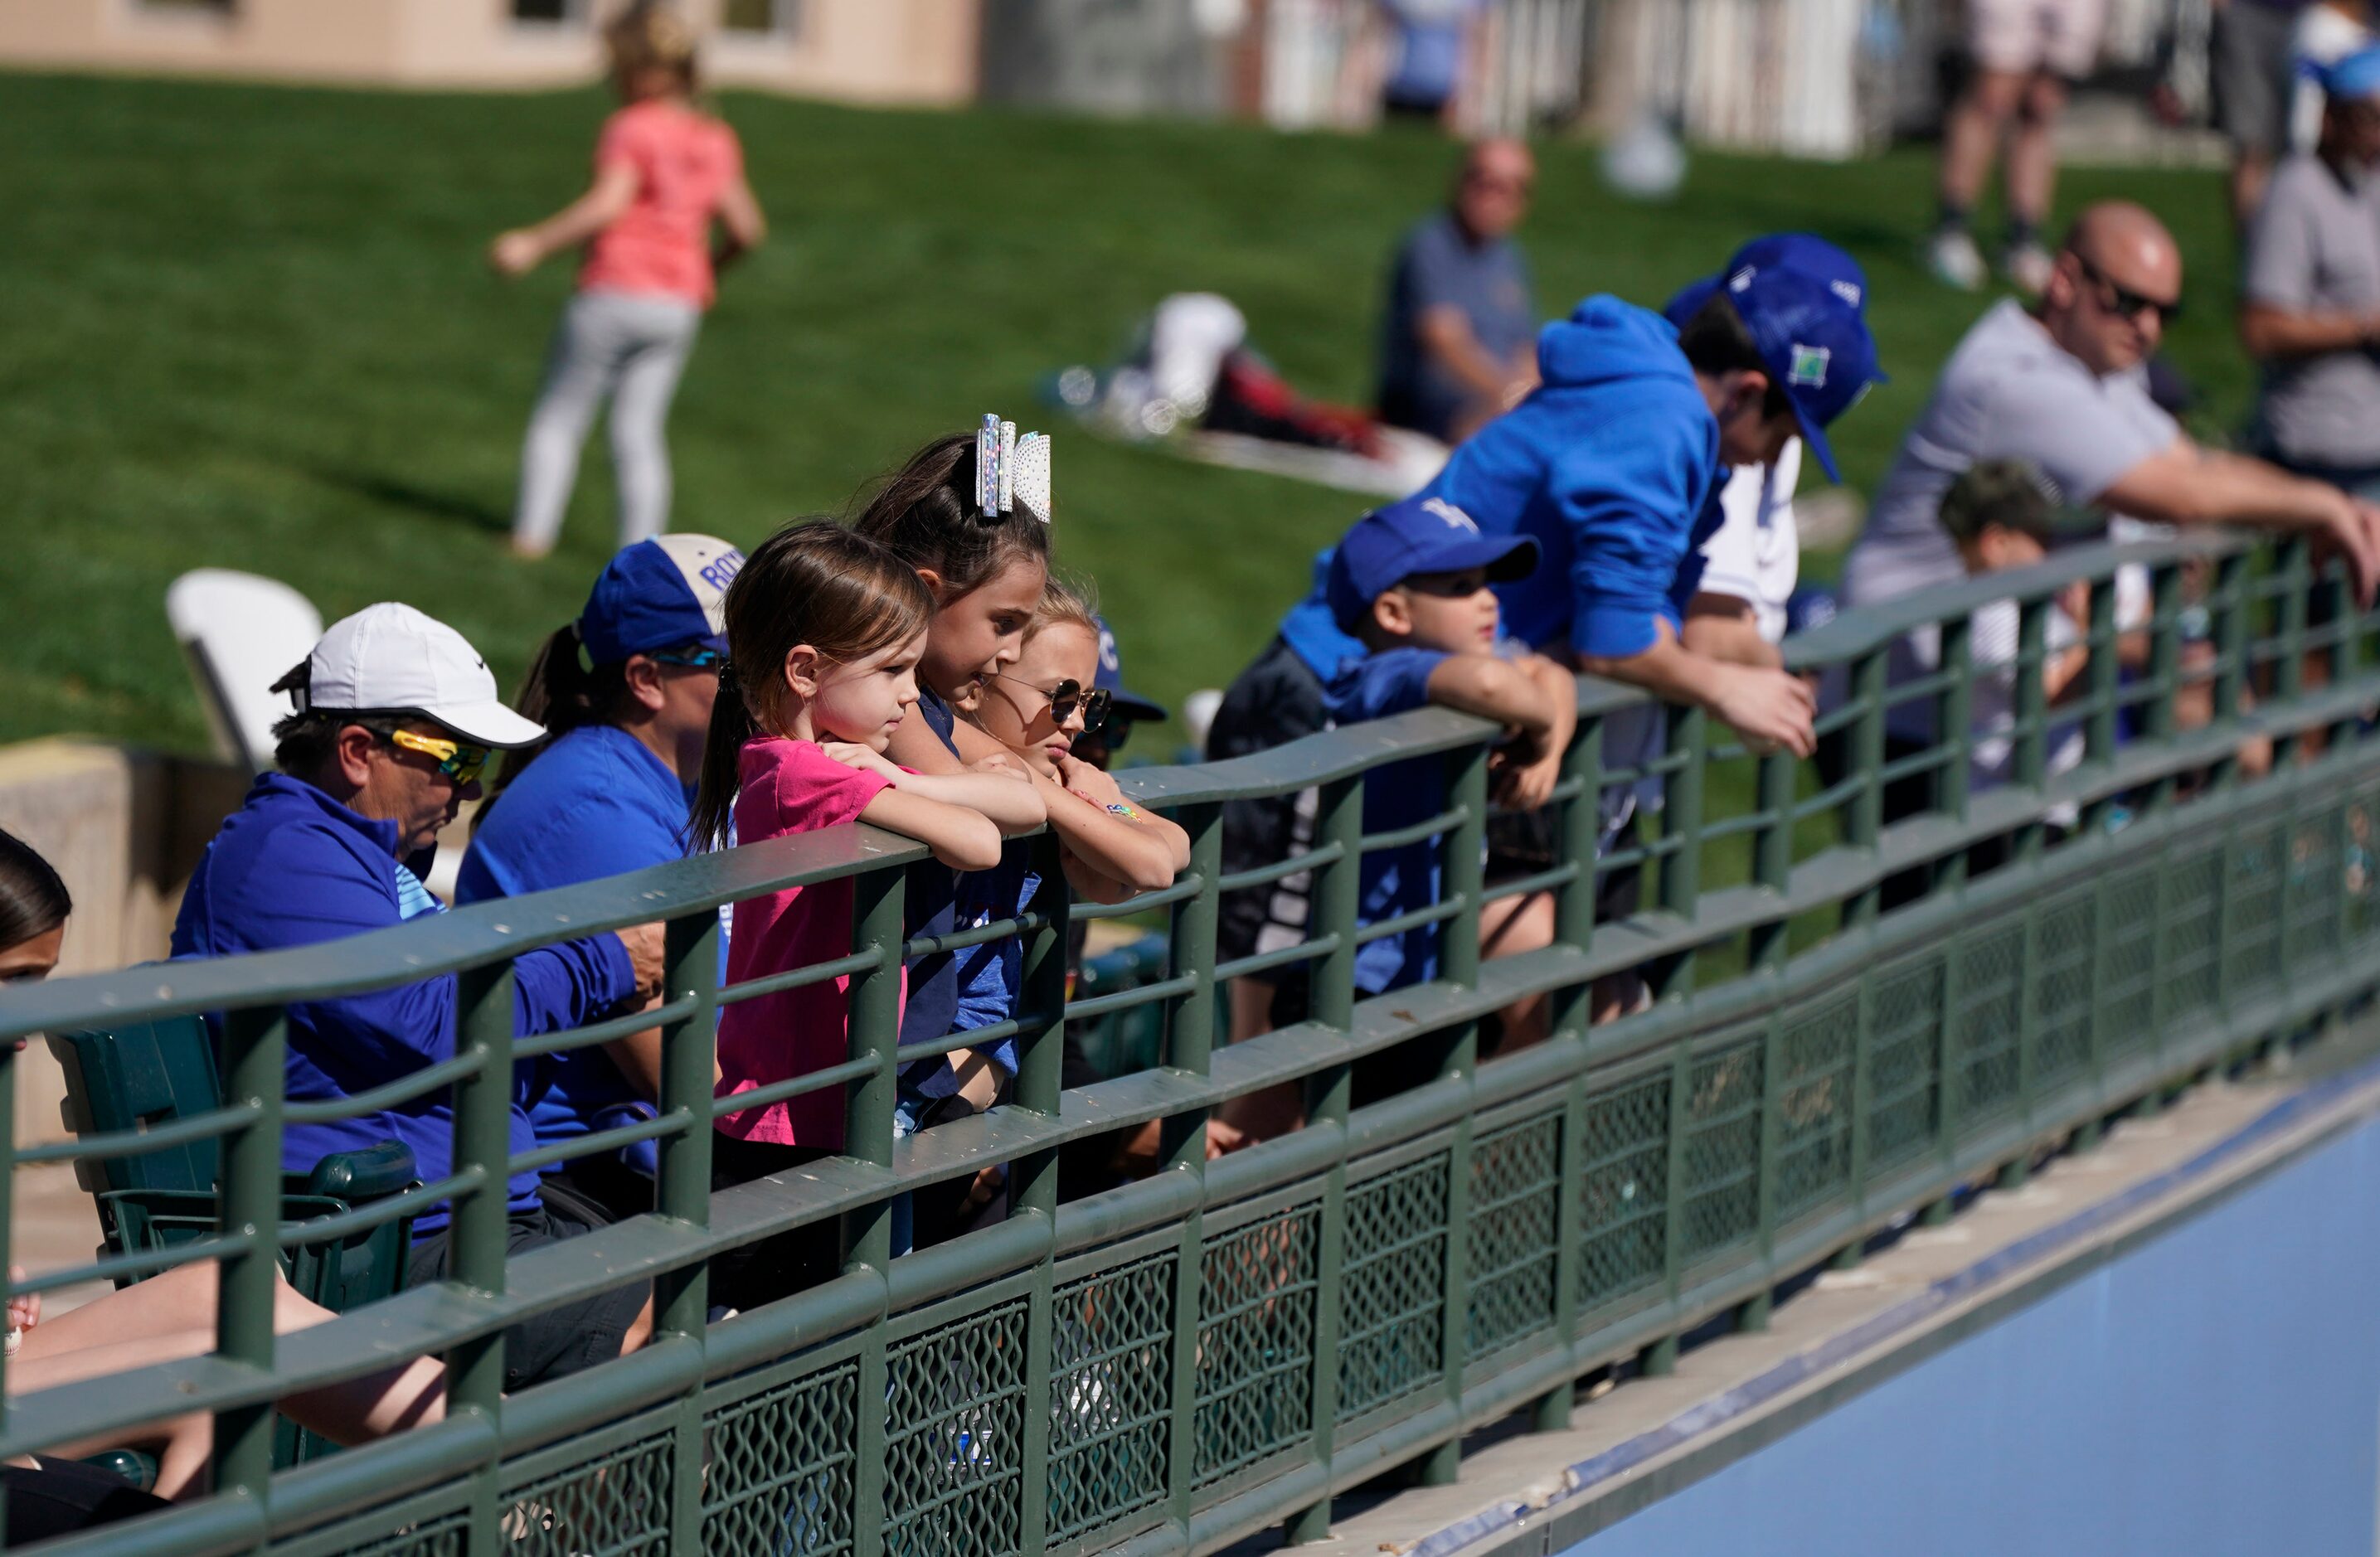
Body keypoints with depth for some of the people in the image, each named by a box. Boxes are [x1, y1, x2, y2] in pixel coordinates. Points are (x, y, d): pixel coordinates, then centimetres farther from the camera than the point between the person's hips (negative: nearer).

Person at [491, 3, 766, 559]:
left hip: (614, 296, -5)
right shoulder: (716, 143, 9)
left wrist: (535, 243, -19)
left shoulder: (632, 129, -10)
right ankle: (642, 550, -4)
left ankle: (532, 532, -1)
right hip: (678, 308, 5)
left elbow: (606, 205, -22)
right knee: (639, 431, 6)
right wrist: (710, 270, 28)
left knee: (558, 417, 6)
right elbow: (747, 228, 10)